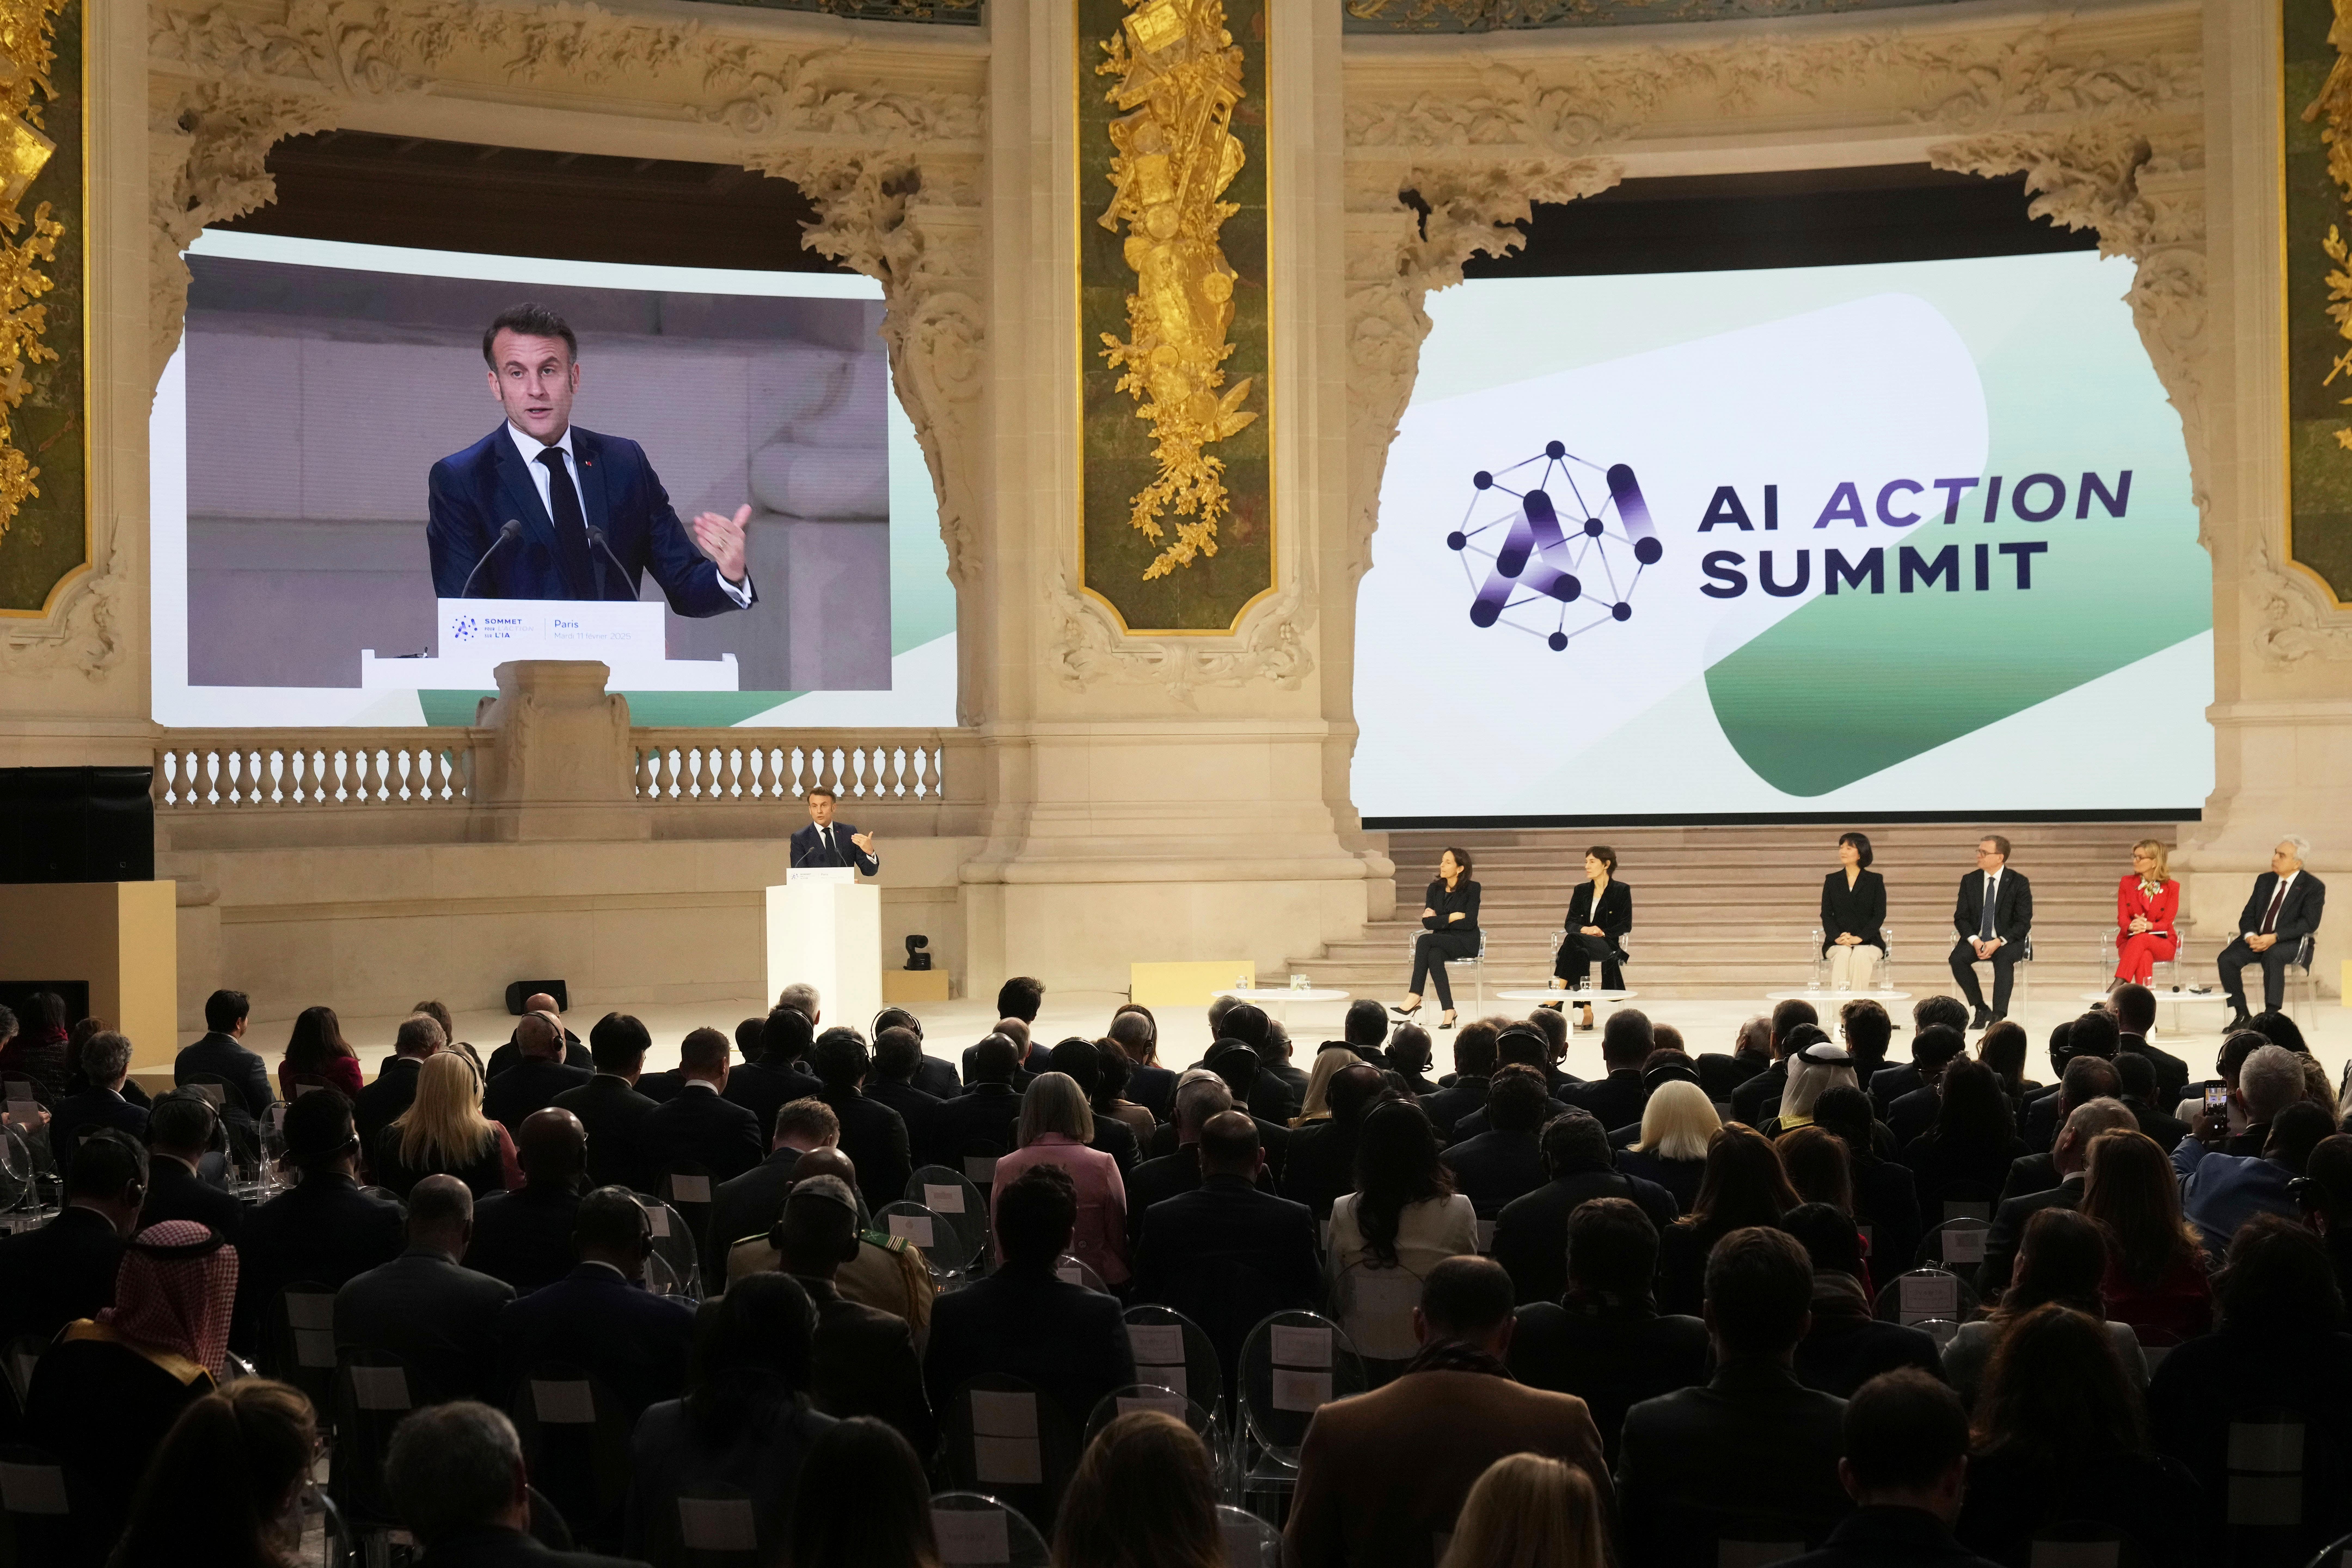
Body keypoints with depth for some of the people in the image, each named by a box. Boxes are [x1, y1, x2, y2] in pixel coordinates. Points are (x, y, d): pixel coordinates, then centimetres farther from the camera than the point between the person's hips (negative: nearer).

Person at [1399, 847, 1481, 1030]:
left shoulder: (1472, 889, -5)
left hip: (1465, 943, -4)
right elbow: (1427, 922, 1)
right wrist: (1452, 918, -12)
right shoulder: (1435, 889, 9)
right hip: (1441, 941, 4)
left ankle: (1415, 998, -27)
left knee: (1424, 940, -29)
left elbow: (1469, 923, -13)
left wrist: (1439, 920, -7)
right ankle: (1449, 1011, -37)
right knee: (1434, 955, -34)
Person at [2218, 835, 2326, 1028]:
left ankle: (2271, 1015, -37)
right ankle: (2241, 1016, -14)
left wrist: (2274, 938, -23)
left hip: (2289, 943, -5)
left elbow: (2309, 923, -13)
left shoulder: (2314, 887, -2)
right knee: (2226, 959, -22)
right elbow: (2248, 915, 13)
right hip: (2256, 939, 5)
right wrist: (2250, 936, -11)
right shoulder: (2265, 881, 16)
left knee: (2273, 956, -40)